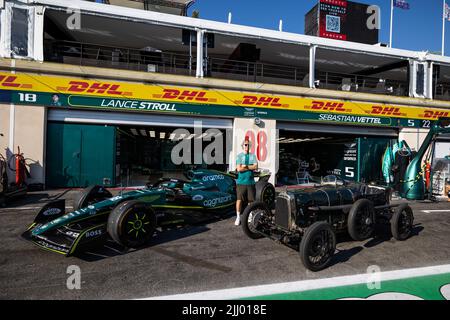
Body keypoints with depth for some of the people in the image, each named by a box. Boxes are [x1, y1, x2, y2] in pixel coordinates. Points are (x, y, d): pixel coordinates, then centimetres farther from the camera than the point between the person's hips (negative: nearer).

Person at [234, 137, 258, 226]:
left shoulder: (253, 156, 8)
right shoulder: (239, 156, 0)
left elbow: (256, 167, -5)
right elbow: (239, 169, -10)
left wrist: (245, 166, -11)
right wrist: (250, 167, -7)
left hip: (250, 182, 2)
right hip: (241, 181, -2)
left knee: (251, 200, 7)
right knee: (239, 199, -4)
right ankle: (238, 217, 8)